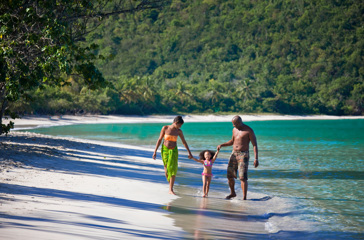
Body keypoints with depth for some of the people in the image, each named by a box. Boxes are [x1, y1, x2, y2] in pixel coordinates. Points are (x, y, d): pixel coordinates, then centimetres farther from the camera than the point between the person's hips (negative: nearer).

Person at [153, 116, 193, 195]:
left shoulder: (179, 131, -3)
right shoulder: (165, 128, -8)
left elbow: (184, 142, 7)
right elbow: (159, 140, -4)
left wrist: (189, 153, 8)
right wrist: (155, 151, -6)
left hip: (173, 151, 1)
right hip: (165, 150, -1)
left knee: (173, 170, -9)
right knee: (167, 169, 3)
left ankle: (171, 190, -7)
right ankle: (170, 182, 32)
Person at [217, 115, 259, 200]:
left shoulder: (249, 131, -11)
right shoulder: (234, 129, 11)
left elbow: (255, 145, -12)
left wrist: (256, 159, -20)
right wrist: (222, 145, 13)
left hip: (243, 155, -7)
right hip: (234, 154, 7)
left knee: (243, 177, -14)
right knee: (229, 175, 9)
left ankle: (244, 198, -11)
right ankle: (232, 193, 31)